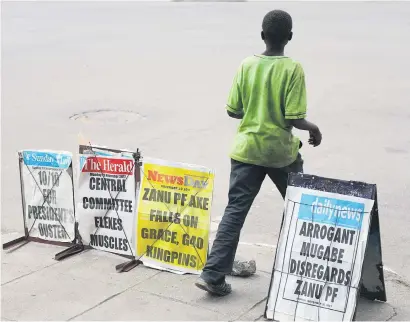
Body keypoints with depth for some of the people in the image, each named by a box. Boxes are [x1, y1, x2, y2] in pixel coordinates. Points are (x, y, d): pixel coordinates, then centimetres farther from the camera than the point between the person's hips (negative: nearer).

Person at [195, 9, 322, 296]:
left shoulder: (246, 65, -2)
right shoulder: (293, 69, -12)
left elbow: (233, 111, 2)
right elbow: (294, 118, -16)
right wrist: (313, 128, 4)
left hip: (247, 150, 3)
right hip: (281, 152, -2)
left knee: (235, 211, 3)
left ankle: (213, 275, -2)